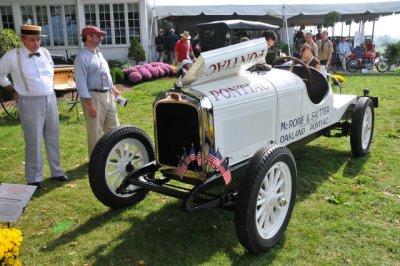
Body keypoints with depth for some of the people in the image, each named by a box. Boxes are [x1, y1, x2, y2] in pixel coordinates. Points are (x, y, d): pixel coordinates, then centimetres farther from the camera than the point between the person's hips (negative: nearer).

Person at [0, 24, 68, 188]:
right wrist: (13, 90, 5)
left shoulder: (45, 52, 5)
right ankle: (34, 178, 16)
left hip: (51, 99, 5)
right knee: (33, 142, 1)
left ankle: (56, 171, 28)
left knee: (53, 138, 13)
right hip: (30, 103, -5)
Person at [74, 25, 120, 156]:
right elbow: (81, 83, -18)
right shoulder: (82, 57, -14)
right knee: (95, 131, 2)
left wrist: (113, 88, 21)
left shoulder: (98, 53, 13)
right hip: (94, 96, -8)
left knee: (113, 126, 16)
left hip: (108, 95, 8)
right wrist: (89, 104, -21)